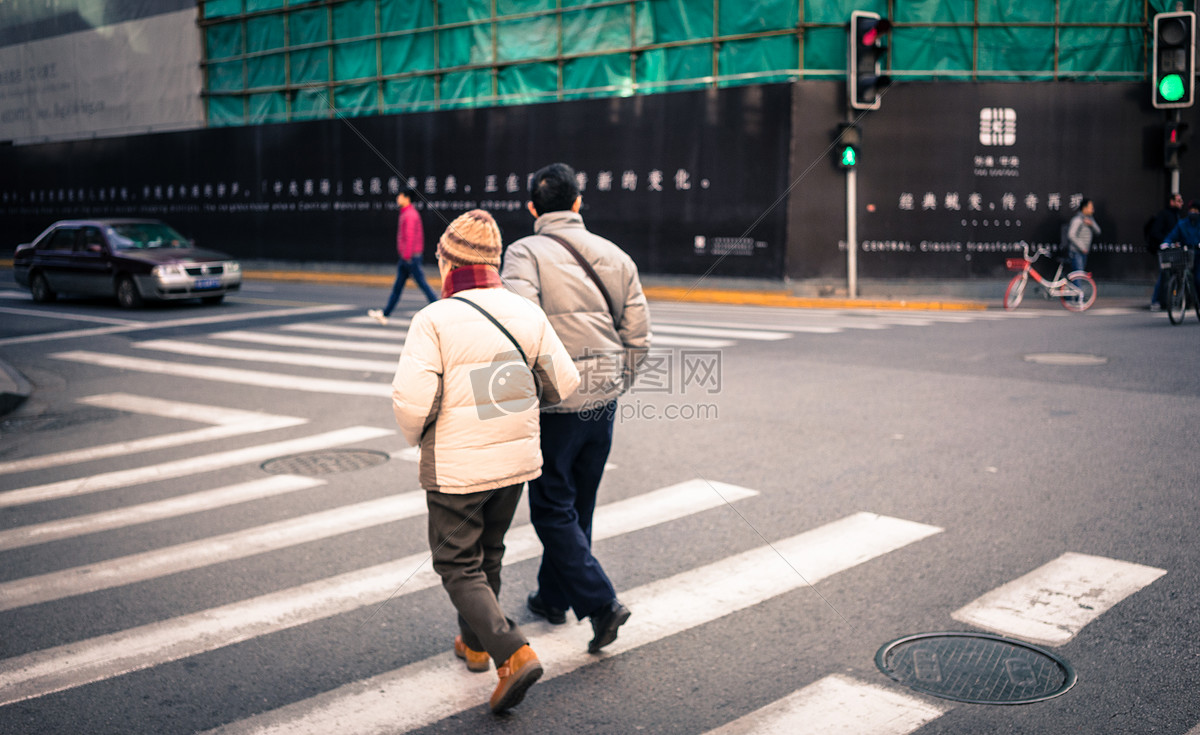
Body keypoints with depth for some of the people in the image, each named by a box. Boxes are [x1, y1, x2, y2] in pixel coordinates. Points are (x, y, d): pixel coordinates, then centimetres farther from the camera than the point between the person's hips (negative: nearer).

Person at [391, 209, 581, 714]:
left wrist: (416, 437, -1)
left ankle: (513, 654, -8)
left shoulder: (434, 320, -16)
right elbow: (564, 383, -1)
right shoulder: (527, 314, -2)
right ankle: (474, 643, 39)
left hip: (456, 468, -5)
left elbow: (411, 398, -22)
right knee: (488, 554, 23)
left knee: (459, 566, 7)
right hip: (516, 460, 5)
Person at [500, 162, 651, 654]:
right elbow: (638, 336, 6)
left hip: (555, 404, -6)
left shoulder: (525, 253, -10)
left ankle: (600, 603, -3)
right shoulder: (614, 255, 6)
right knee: (577, 505, 18)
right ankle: (553, 597, 34)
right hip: (603, 401, 6)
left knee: (553, 509, 6)